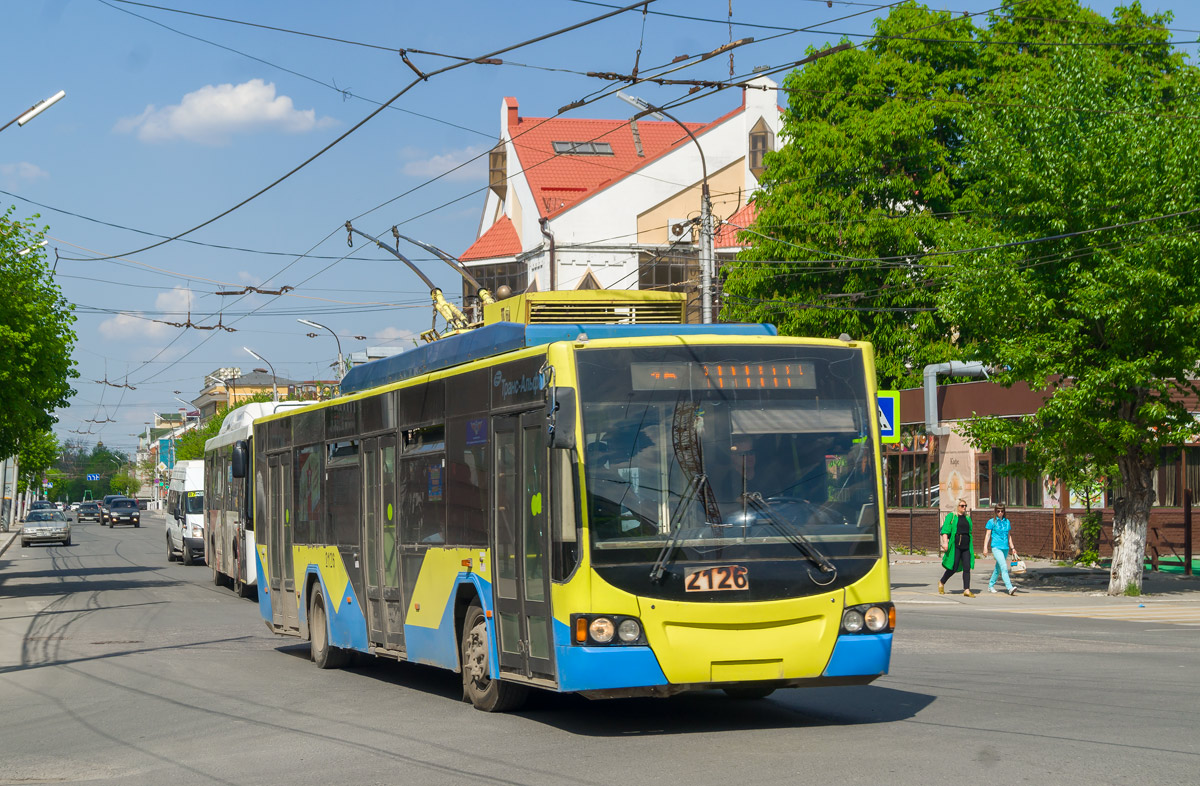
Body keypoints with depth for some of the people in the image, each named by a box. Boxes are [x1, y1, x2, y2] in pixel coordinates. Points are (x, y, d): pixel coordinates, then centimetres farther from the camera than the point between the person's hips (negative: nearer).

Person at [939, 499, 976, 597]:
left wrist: (971, 548, 23)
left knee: (967, 568, -7)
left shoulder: (967, 518, 18)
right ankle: (941, 583, 21)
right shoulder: (951, 516, 1)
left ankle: (966, 590, -10)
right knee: (954, 568, -3)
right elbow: (945, 530, -7)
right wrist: (945, 542, -21)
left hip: (966, 547, 5)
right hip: (955, 546, -5)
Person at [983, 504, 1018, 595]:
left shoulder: (1007, 522, 12)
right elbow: (988, 535, 1)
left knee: (998, 568, 13)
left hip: (1005, 548, 5)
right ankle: (1010, 588, -26)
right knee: (1004, 567, -18)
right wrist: (985, 547, -5)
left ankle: (991, 586, 28)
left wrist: (1012, 547, 21)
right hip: (996, 547, -5)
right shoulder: (992, 522, 0)